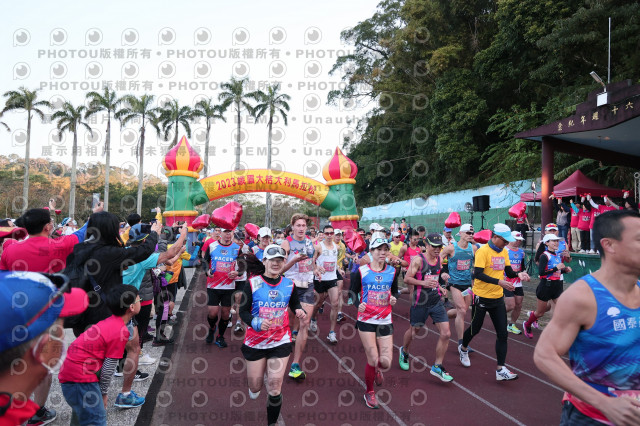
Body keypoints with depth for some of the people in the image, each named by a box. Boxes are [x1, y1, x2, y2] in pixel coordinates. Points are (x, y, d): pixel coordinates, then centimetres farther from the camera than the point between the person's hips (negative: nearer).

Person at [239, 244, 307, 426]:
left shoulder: (289, 284, -1)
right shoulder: (253, 283, -9)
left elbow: (295, 304, 13)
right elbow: (243, 311, -7)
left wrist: (300, 311, -10)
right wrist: (257, 323, -26)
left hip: (281, 341, 1)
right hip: (255, 341, -1)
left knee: (275, 387, -3)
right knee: (255, 387, 10)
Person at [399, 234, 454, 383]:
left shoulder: (439, 258, 5)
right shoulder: (418, 260, -14)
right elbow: (407, 278, -16)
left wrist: (442, 277, 4)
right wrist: (423, 283, -29)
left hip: (437, 301, 5)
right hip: (420, 302, -5)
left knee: (446, 334, -5)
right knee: (414, 330, 15)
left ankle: (437, 367, 10)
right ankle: (404, 351, 47)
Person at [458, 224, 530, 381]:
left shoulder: (504, 252, 6)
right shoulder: (483, 251, -17)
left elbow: (509, 272, 11)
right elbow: (478, 274, -25)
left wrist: (519, 274, -11)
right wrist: (499, 282, -33)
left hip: (497, 298, 6)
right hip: (481, 298, -6)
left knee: (502, 334, 0)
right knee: (475, 329, 12)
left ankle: (500, 370, 5)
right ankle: (463, 348, 42)